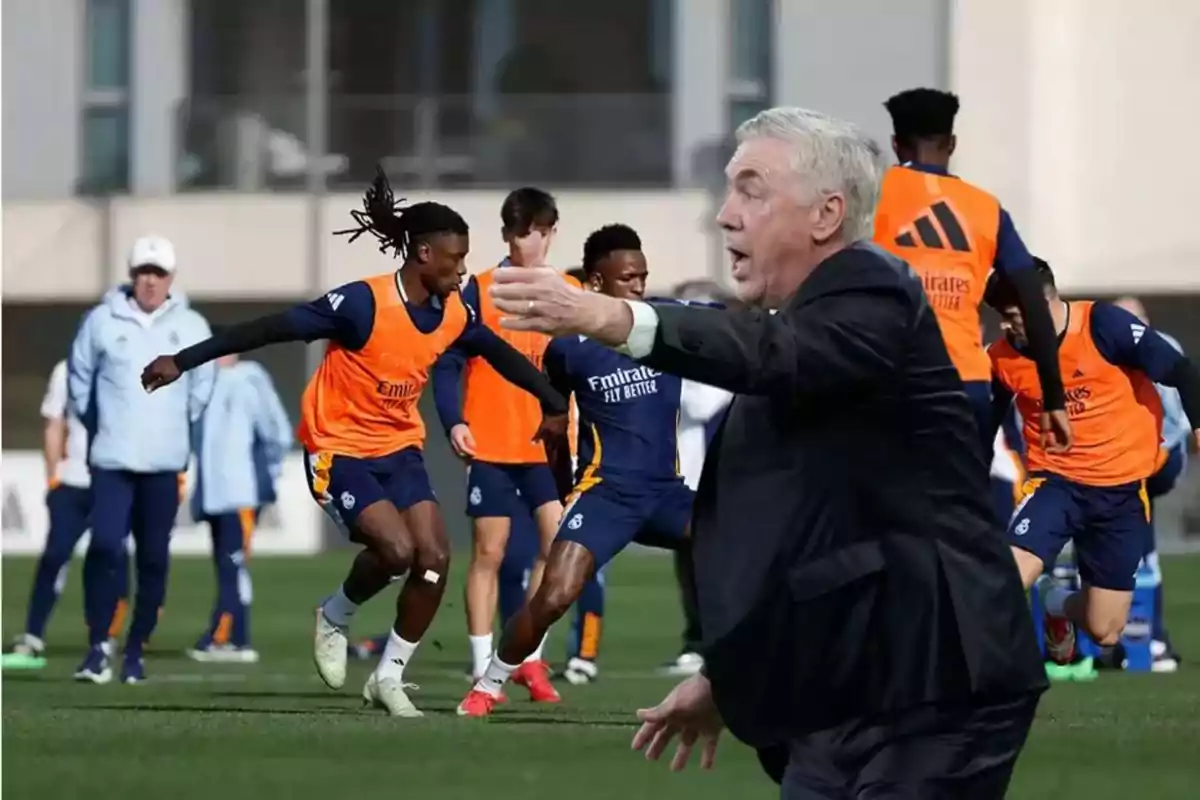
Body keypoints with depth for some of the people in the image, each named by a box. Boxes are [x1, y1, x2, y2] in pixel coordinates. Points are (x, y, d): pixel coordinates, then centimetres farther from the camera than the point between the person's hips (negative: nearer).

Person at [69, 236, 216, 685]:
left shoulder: (191, 328, 3)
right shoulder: (102, 321, 0)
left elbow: (200, 391, 15)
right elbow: (79, 378, 11)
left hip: (164, 464, 1)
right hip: (111, 461, -1)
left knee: (154, 559, 2)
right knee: (105, 547, -15)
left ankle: (136, 649, 12)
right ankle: (98, 644, -7)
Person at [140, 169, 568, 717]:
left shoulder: (453, 314, -3)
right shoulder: (365, 304, -24)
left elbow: (499, 353, 17)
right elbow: (271, 329, -24)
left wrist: (552, 402, 25)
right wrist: (184, 361, -26)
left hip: (399, 447, 7)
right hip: (338, 448, -7)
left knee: (435, 558, -7)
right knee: (397, 548, -23)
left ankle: (389, 678, 8)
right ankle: (335, 619, 8)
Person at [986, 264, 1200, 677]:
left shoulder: (1105, 326, -17)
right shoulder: (1002, 357, -6)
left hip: (1122, 487, -1)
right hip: (1054, 480, 1)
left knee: (1104, 632, 4)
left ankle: (1060, 606, 41)